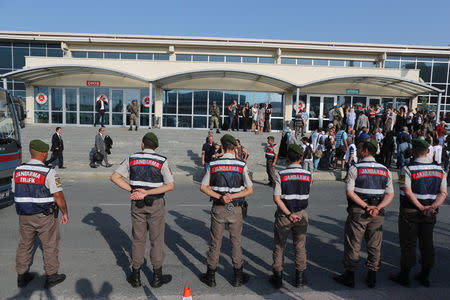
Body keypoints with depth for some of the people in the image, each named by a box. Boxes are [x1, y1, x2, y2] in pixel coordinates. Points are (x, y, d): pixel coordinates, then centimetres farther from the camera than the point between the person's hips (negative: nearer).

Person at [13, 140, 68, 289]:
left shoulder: (18, 171, -1)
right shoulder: (49, 172, -18)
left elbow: (15, 192, 10)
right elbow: (58, 197, -17)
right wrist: (65, 213, -4)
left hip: (24, 216, 5)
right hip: (45, 216, -5)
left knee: (24, 245, 19)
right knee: (50, 246, 9)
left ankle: (22, 276, 31)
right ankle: (51, 276, 19)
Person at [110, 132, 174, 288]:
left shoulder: (132, 159, 0)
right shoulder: (162, 161, -8)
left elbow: (115, 177, -1)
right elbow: (171, 185, -14)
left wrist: (132, 190, -8)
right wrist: (147, 192, -16)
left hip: (137, 204, 3)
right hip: (156, 204, -2)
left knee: (138, 239, 13)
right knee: (156, 240, 8)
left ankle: (136, 276, 23)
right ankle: (157, 277, 19)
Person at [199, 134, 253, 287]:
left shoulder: (213, 164, -3)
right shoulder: (242, 165, -7)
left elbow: (203, 187, -3)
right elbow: (250, 190, -9)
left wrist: (219, 197, -10)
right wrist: (232, 197, -13)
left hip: (218, 208, 1)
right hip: (236, 209, -1)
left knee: (215, 242, 12)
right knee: (236, 242, 12)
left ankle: (211, 276, 23)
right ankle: (238, 277, 24)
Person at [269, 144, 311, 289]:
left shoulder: (281, 175, -14)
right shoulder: (308, 175, -7)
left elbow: (277, 198, -18)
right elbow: (296, 196, 1)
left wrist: (289, 214, -17)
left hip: (283, 216, -1)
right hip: (301, 214, 2)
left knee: (279, 246, 13)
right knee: (300, 246, 17)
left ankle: (278, 277, 22)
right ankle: (300, 278, 27)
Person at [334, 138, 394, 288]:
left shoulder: (355, 168, -8)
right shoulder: (385, 170, 7)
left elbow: (350, 192, -16)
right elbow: (390, 194, 1)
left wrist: (366, 207, -14)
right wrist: (377, 208, -10)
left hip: (358, 211, -4)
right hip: (378, 214, 5)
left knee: (352, 245, 7)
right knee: (374, 246, 15)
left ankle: (349, 276, 16)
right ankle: (372, 277, 26)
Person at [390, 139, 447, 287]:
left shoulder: (408, 169, -14)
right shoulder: (439, 170, 4)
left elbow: (408, 192, -21)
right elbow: (443, 193, 0)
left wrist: (421, 208, -15)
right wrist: (433, 206, -12)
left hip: (410, 213, -5)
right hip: (430, 215, 5)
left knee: (408, 244, 5)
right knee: (427, 244, 16)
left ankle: (404, 276, 15)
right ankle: (425, 276, 28)